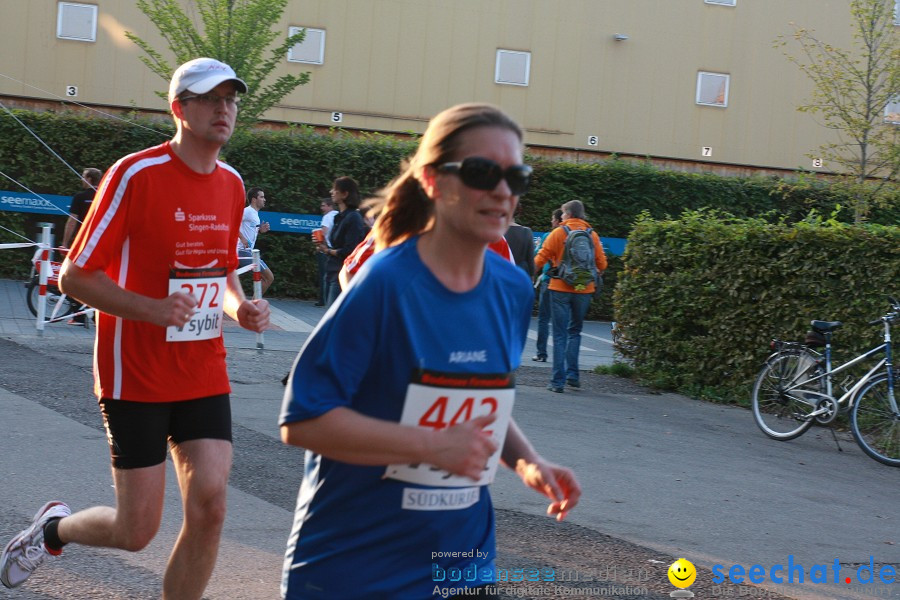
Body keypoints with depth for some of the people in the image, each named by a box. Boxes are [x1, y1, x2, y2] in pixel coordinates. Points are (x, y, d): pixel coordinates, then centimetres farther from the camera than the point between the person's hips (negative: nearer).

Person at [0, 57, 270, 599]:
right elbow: (75, 276, -11)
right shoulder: (136, 174, -13)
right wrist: (154, 309, -24)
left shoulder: (231, 183, 7)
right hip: (136, 377, -5)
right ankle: (53, 528, 32)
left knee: (210, 507, -7)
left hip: (205, 376, 5)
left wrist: (240, 306, 0)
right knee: (137, 530, -1)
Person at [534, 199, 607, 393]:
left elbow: (540, 260, -4)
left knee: (560, 335, 2)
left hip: (560, 289, -3)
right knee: (575, 331, 19)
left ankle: (558, 381, -2)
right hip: (584, 290, 3)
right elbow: (602, 264, 6)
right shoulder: (593, 235, 5)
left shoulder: (558, 233, -3)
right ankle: (572, 374, 11)